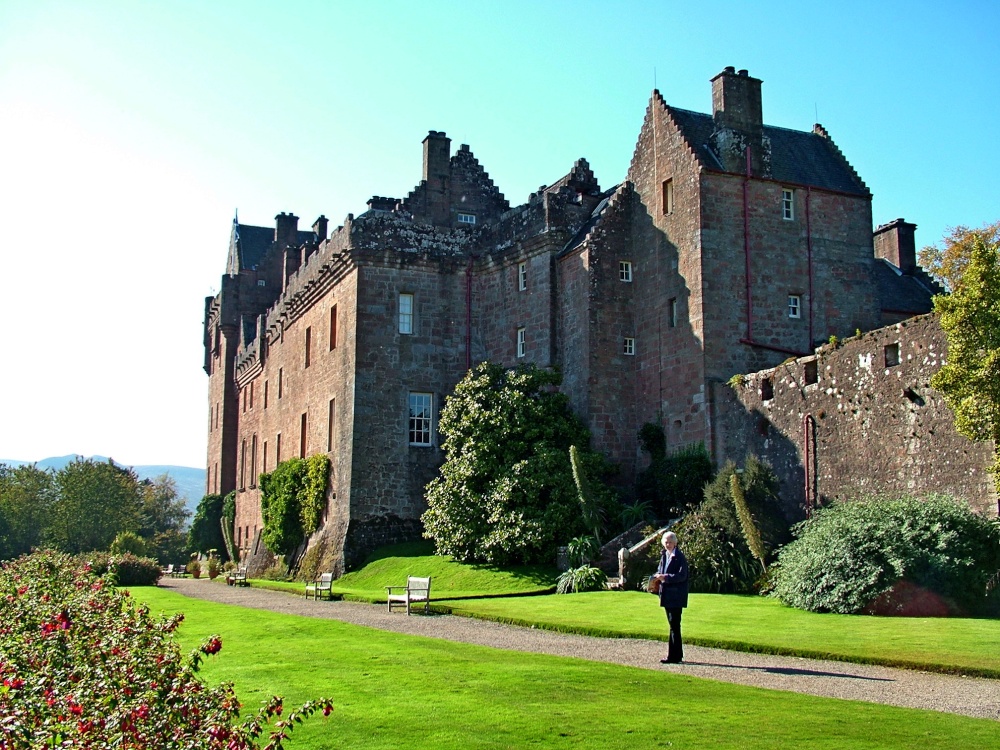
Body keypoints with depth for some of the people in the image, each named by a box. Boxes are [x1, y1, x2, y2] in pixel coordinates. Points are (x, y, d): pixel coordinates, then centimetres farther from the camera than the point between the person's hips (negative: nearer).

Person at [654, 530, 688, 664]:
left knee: (674, 624, -9)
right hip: (667, 595, 8)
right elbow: (660, 570, 22)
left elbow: (682, 576, -17)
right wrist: (658, 576, 0)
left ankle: (673, 656, -7)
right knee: (673, 625, 13)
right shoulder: (664, 555, 13)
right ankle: (678, 655, 20)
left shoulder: (680, 557, -10)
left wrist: (666, 577, -27)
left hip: (676, 596, -8)